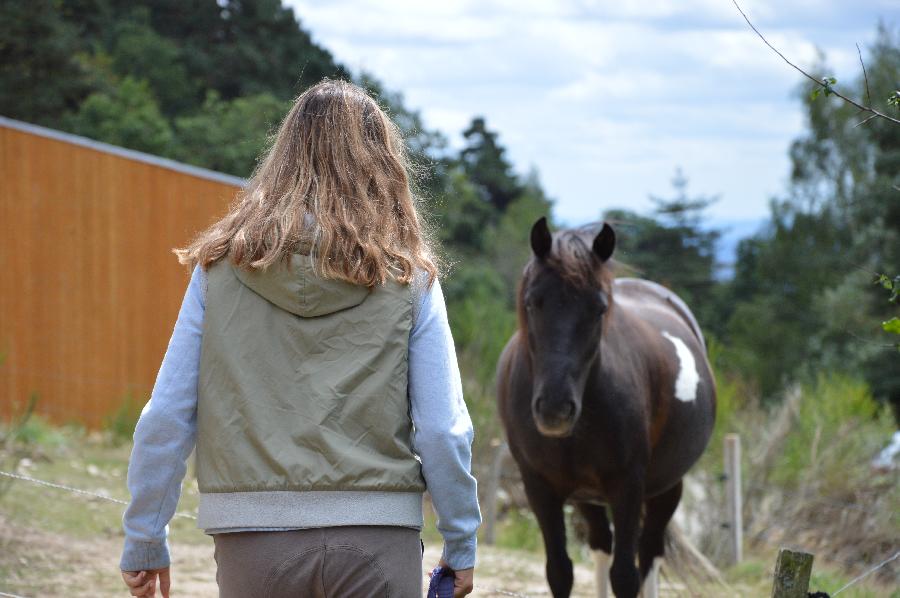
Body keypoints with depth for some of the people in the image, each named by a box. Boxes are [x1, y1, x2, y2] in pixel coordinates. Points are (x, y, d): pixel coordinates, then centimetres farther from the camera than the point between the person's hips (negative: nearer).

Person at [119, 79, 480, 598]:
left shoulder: (220, 268, 3)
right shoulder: (408, 277, 0)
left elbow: (167, 418, 3)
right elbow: (443, 429, -2)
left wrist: (143, 542, 12)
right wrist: (461, 547, 10)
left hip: (252, 545, 1)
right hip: (377, 544, -1)